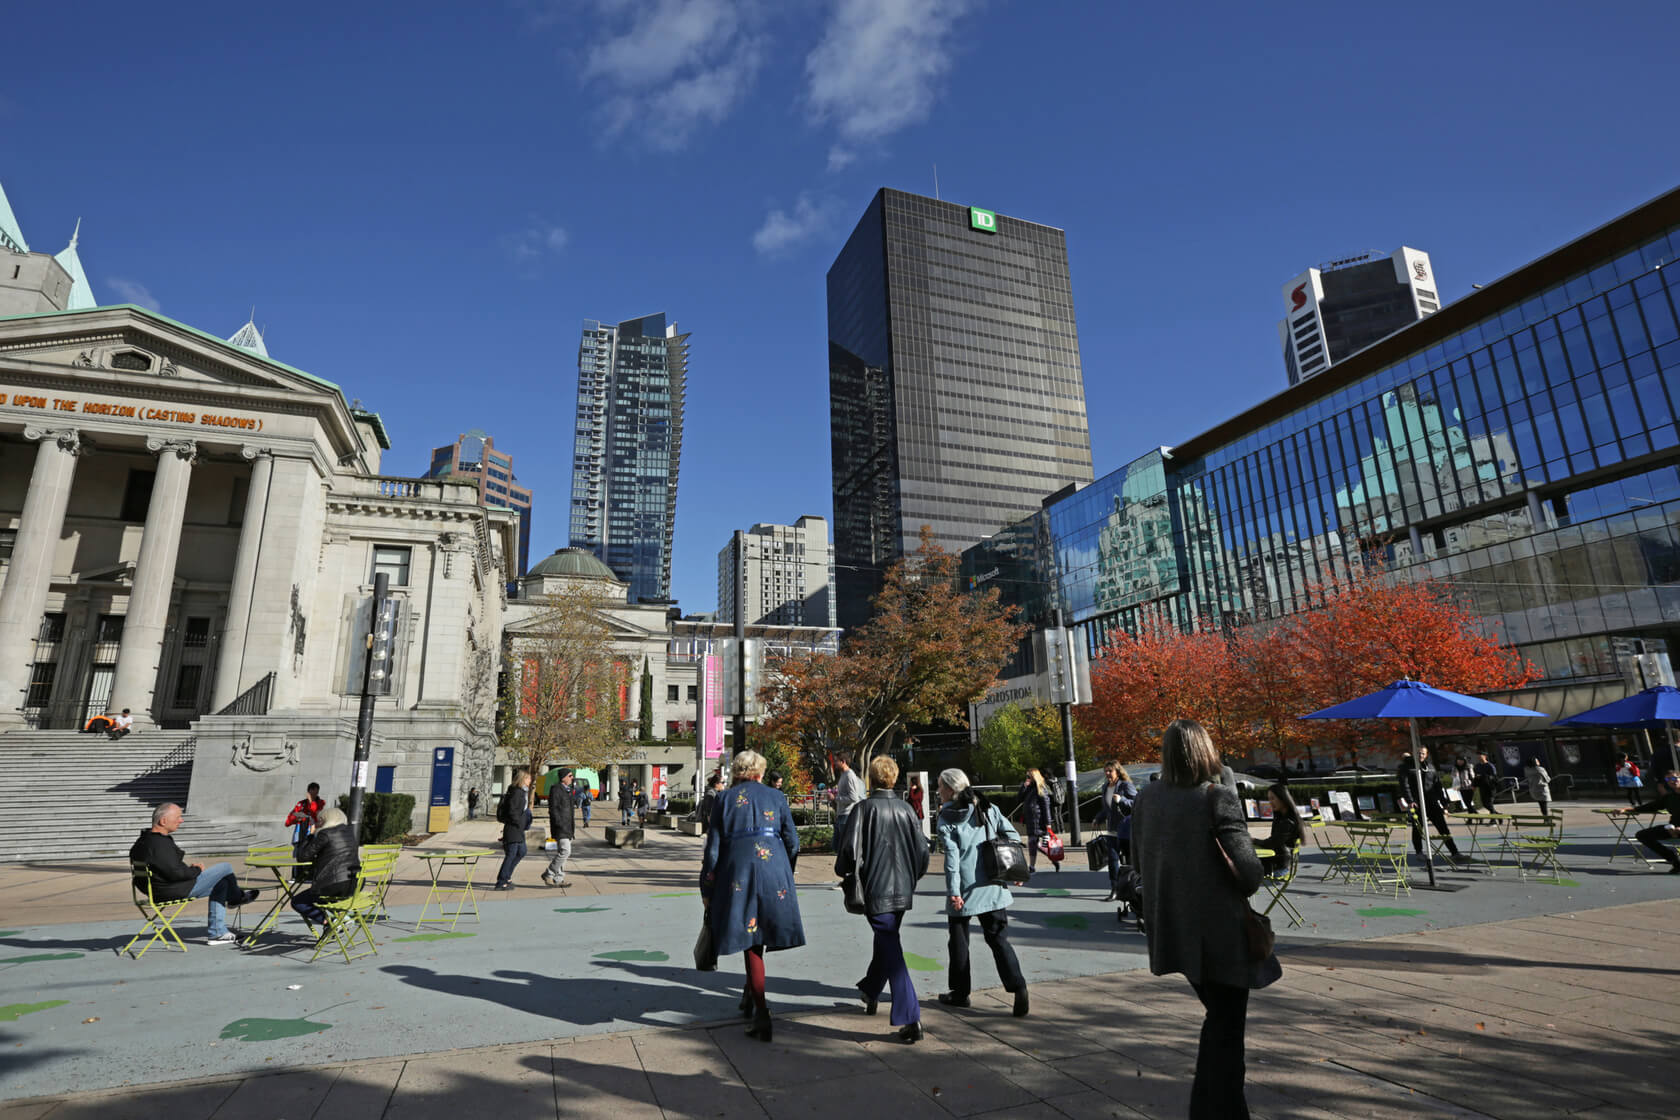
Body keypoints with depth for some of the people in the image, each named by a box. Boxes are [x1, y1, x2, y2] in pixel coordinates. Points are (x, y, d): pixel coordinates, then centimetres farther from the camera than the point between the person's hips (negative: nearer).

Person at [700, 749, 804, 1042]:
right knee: (758, 934, 19)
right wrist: (785, 873, 23)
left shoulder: (723, 799, 5)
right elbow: (792, 841, 7)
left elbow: (713, 847, 1)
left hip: (737, 873, -1)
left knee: (749, 939, 4)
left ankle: (761, 1012, -2)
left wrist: (707, 889, 7)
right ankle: (751, 993, 32)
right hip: (774, 871, 1)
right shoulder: (775, 797, 8)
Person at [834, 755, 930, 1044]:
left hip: (875, 889, -5)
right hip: (902, 890, 5)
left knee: (890, 950, -3)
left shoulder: (863, 808, -13)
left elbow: (849, 848, -14)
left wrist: (844, 872, 7)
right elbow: (922, 849, 5)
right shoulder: (906, 809, 1)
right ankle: (870, 993, 44)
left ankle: (910, 1018, -9)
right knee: (886, 941, 23)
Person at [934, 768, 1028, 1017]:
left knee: (959, 941, 13)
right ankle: (1017, 986, -7)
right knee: (998, 939, 9)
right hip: (993, 887, 4)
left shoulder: (946, 819, -8)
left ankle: (960, 992, 22)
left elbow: (952, 856, -15)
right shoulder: (988, 809, 6)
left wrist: (953, 891, -15)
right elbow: (1013, 836, 4)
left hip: (964, 889, -4)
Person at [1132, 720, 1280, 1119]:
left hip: (1173, 928, 6)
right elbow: (1248, 868, -20)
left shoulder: (1147, 798, -2)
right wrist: (1245, 890, 2)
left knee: (1219, 1017, 25)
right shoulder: (1218, 798, -19)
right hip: (1220, 931, -6)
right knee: (1226, 1029, 11)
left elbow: (1138, 860, 7)